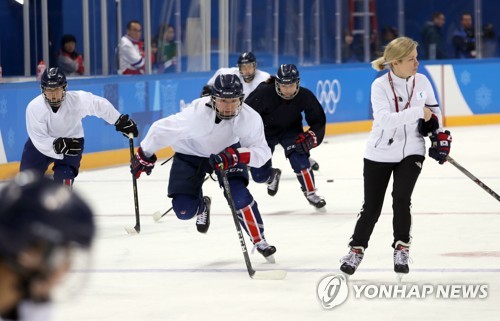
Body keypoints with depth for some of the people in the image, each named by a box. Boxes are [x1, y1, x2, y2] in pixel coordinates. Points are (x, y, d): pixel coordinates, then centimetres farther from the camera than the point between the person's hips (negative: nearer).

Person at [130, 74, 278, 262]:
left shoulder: (250, 118, -30)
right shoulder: (197, 114, -38)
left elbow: (262, 152, -27)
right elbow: (162, 130, -25)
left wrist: (236, 155, -46)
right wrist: (144, 157, -10)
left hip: (227, 152, 1)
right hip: (190, 153, -1)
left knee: (238, 195, -22)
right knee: (184, 210, -9)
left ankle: (260, 241, 1)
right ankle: (202, 206, 30)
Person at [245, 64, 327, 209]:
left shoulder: (304, 96, -23)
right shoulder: (264, 93, -32)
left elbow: (318, 120, -9)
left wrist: (311, 136, -27)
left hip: (290, 130, 1)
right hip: (265, 131, -1)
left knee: (299, 159, -25)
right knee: (259, 175, -2)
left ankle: (311, 194, -1)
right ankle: (273, 176, 38)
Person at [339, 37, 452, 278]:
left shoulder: (422, 82, -5)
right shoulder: (380, 86, -17)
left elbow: (433, 109, 13)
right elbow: (385, 120, -29)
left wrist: (440, 135, 2)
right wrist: (418, 112, -32)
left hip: (411, 152, 2)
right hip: (380, 153, -2)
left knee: (401, 198, -16)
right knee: (372, 207, 4)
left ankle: (401, 249, 2)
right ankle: (356, 249, 24)